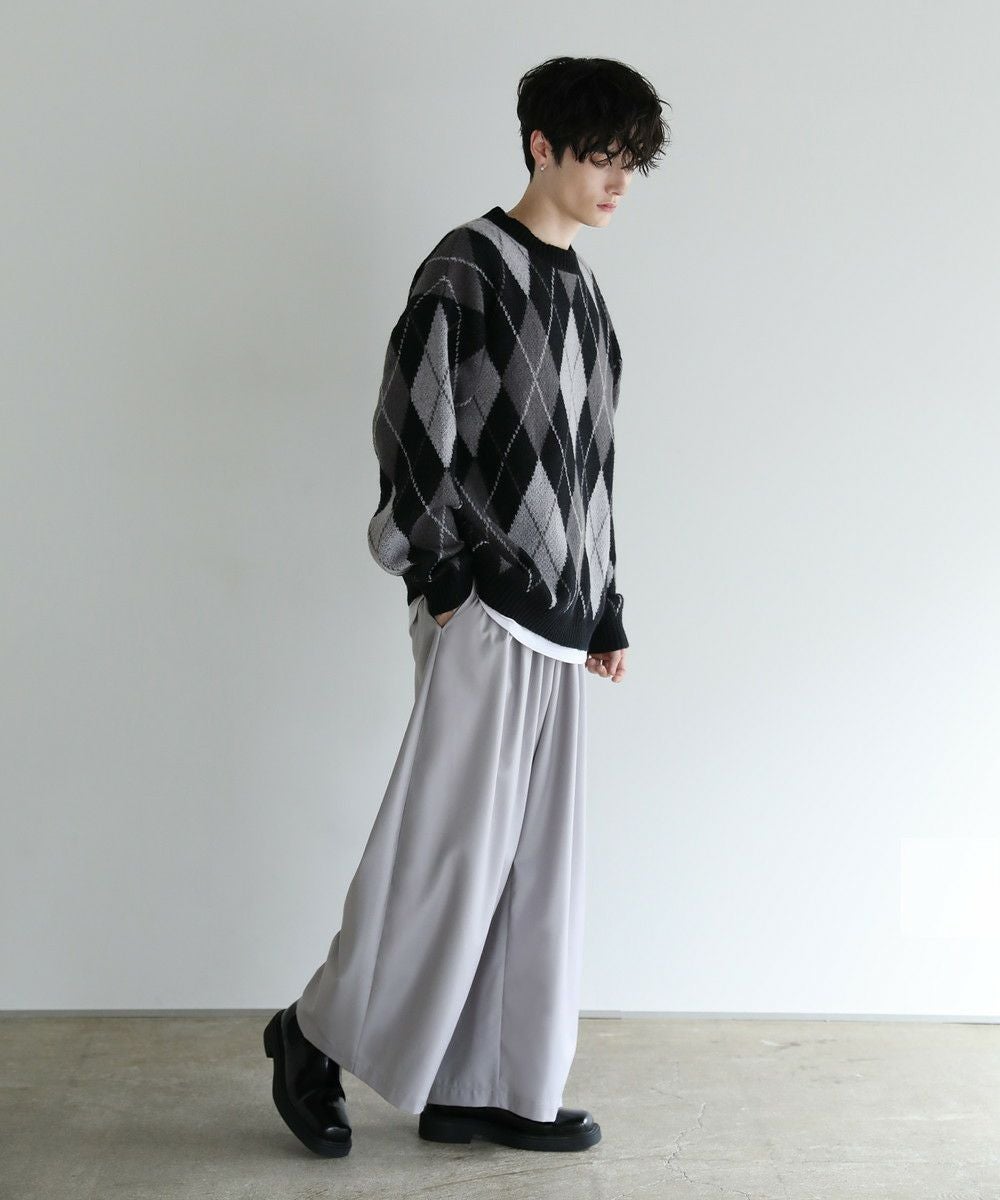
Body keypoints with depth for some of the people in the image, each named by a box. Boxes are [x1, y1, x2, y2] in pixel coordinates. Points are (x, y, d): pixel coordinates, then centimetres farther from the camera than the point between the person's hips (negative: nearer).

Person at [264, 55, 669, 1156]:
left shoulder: (581, 289, 16)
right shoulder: (468, 268, -8)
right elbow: (408, 432, -12)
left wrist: (606, 613, 17)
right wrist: (444, 579, -14)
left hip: (558, 620, 8)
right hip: (483, 611, -8)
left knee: (533, 858, 9)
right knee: (450, 842, -3)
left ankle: (480, 1090, 19)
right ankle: (318, 1035, 17)